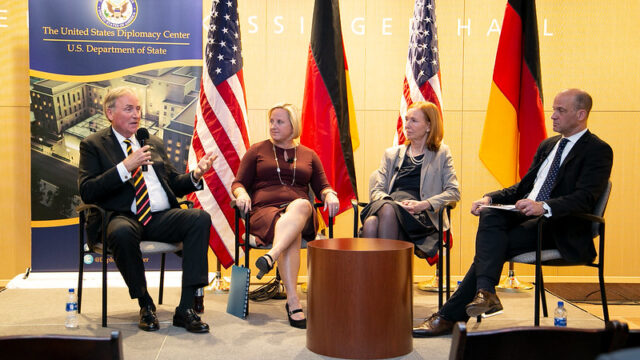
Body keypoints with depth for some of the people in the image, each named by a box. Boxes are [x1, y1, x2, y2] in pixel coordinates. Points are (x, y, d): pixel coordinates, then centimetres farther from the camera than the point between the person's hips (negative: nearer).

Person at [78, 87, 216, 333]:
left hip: (162, 217, 4)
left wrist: (195, 175, 2)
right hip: (124, 217, -4)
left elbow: (174, 185, 24)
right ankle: (145, 305, -15)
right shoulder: (93, 145, 9)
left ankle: (186, 308, -25)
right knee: (122, 232, -39)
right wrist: (125, 167, -14)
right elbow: (87, 192, -5)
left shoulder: (154, 143, 23)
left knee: (200, 218, -25)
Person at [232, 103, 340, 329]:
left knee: (301, 205, -40)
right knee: (292, 232, -39)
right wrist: (242, 194, -10)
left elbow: (322, 187, 20)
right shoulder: (257, 150, 20)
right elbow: (238, 183, 15)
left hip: (300, 209, 2)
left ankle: (270, 257, -59)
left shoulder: (308, 155, 24)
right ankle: (293, 302, -49)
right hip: (265, 209, -1)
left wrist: (330, 195, -4)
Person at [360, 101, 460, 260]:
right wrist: (392, 201, -7)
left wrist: (423, 204, -10)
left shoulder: (442, 153, 19)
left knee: (388, 210, -39)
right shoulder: (391, 153, 28)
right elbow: (376, 189, 17)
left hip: (421, 217, -3)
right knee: (371, 223, -36)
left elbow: (453, 192, 7)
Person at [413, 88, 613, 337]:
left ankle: (450, 315, -24)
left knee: (493, 243, -26)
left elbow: (585, 199, -18)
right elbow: (524, 187, 21)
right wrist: (490, 198, 2)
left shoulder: (598, 151, -3)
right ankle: (485, 293, -37)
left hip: (561, 229, -6)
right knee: (490, 215, -26)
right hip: (524, 214, 7)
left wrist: (544, 206, -35)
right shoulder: (548, 145, 22)